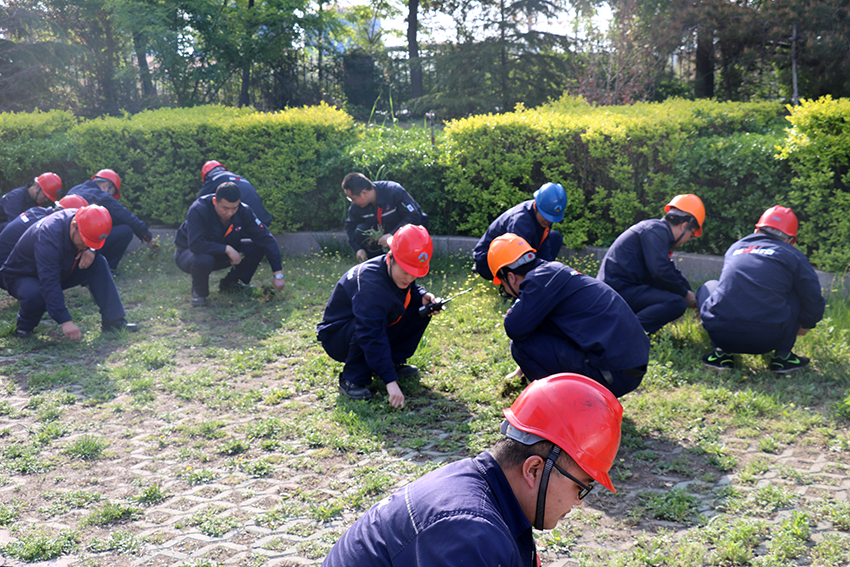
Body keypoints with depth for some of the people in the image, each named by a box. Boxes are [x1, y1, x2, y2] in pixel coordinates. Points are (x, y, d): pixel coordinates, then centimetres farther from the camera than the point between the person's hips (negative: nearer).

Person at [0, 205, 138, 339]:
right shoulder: (49, 236, -39)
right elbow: (49, 284, -44)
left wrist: (90, 250, -22)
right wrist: (66, 322, -49)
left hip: (59, 270, 6)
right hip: (21, 276, -6)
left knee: (99, 263, -14)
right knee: (35, 295, -41)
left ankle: (113, 320, -13)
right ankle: (24, 326, -6)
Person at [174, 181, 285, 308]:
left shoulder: (243, 211, -18)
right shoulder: (198, 210, -31)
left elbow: (266, 239, -18)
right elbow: (195, 245, -39)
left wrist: (278, 274, -24)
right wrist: (227, 249, -39)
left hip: (222, 254, 5)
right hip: (189, 253, -5)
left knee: (257, 248, -16)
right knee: (203, 260, -41)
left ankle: (229, 283, 5)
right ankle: (198, 291, -7)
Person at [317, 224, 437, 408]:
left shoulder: (397, 272, -13)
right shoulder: (369, 284, -37)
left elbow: (410, 288, 12)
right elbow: (371, 336, -44)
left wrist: (423, 295, -15)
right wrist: (390, 381, -48)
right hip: (337, 336, -8)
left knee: (420, 306, -6)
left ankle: (394, 361, 4)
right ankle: (351, 380, -19)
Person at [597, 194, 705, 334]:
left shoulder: (657, 229, 24)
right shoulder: (656, 230, -9)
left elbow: (672, 271, 29)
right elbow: (661, 271, -20)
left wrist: (694, 298, 25)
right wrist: (685, 293, -6)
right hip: (619, 290, -11)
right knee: (677, 303, -22)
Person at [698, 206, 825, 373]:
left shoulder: (734, 248, 22)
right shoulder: (794, 257, 10)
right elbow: (814, 302, 10)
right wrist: (805, 326, 33)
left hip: (720, 334, 2)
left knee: (709, 287, 31)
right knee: (796, 294, 22)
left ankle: (721, 352, 16)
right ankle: (782, 356, 19)